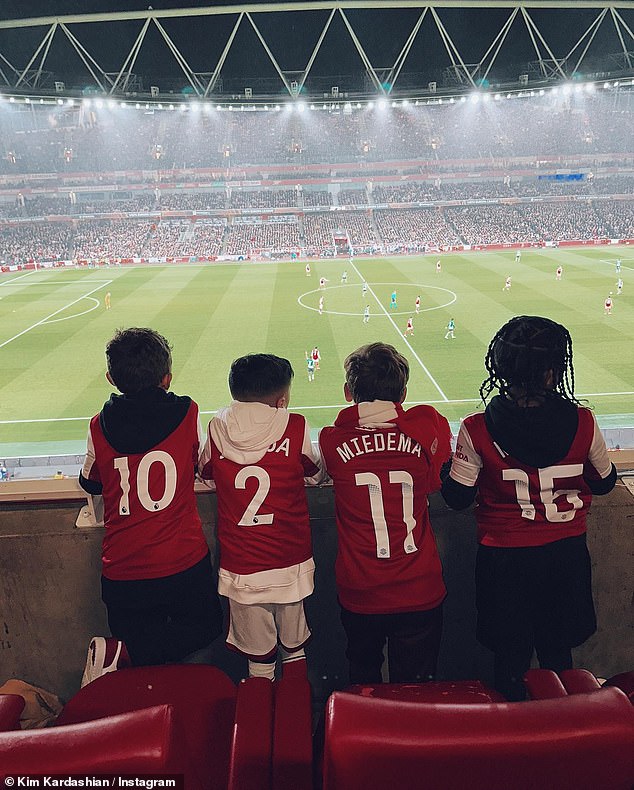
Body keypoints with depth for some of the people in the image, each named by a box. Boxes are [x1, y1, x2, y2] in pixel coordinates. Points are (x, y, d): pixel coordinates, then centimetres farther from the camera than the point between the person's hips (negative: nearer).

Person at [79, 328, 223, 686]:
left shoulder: (100, 427, -3)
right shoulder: (188, 413, -7)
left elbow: (91, 484, 13)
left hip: (122, 571, 3)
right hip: (183, 563, -2)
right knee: (205, 626, 20)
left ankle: (118, 651, -7)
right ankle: (123, 653, -3)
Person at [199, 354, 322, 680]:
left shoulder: (217, 428, -6)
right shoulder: (295, 428, -11)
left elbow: (205, 472, 13)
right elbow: (316, 472, 6)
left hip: (240, 570, 1)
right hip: (290, 567, 0)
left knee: (258, 661, 15)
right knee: (294, 651, 20)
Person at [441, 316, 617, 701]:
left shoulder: (477, 430, -21)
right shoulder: (583, 423, -16)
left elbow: (457, 498, -11)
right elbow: (604, 483, 1)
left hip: (505, 558, -2)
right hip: (566, 554, 2)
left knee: (511, 659, 19)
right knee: (559, 655, 24)